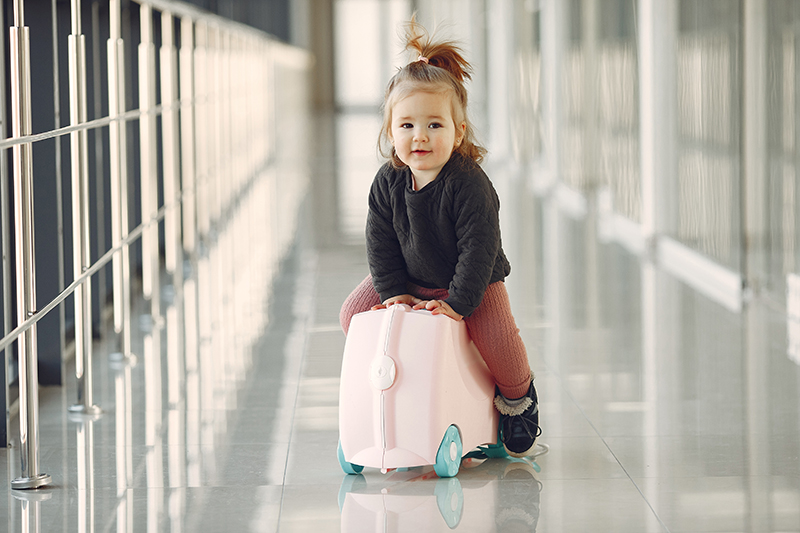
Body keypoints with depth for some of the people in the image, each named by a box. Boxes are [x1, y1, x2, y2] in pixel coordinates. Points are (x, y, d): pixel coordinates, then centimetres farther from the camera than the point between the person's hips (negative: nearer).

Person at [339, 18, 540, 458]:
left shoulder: (469, 184, -29)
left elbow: (478, 250, -28)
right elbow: (380, 244, -6)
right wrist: (392, 291, -15)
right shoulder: (387, 183, -15)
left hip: (472, 281, -5)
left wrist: (458, 303, -31)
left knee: (498, 339, -24)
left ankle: (518, 398, 7)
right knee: (355, 314, -6)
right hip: (410, 279, 5)